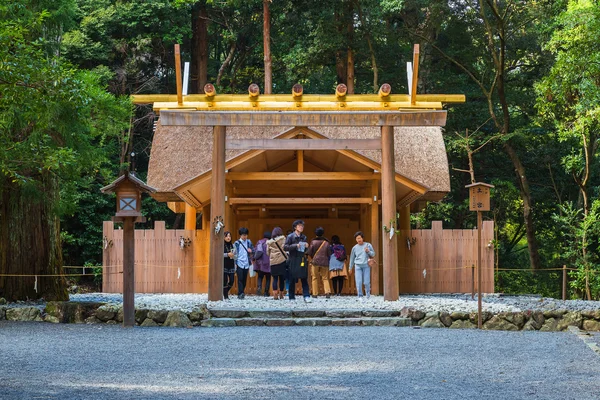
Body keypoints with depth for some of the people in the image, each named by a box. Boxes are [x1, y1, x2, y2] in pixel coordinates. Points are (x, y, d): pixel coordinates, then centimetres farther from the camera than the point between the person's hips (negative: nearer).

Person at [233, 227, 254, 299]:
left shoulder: (249, 242, 10)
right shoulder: (237, 243, 0)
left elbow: (253, 249, 21)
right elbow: (234, 253, -1)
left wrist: (251, 250, -4)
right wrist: (235, 263, -7)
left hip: (246, 264, 4)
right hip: (239, 263, -4)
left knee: (245, 279, 6)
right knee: (240, 279, -10)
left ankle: (241, 293, 15)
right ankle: (240, 293, -14)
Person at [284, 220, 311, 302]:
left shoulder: (304, 237, 15)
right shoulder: (290, 236, 0)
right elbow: (285, 247, -7)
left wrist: (306, 247, 1)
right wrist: (295, 246, -17)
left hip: (302, 260, 4)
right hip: (293, 260, -4)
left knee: (304, 279, -3)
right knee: (292, 280, 1)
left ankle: (306, 296, -6)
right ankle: (292, 297, 8)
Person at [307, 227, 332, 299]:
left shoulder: (313, 242, -6)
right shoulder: (326, 243, 0)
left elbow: (309, 253, -2)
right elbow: (329, 254, 5)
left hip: (315, 262, -2)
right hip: (325, 263, 2)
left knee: (315, 278, 6)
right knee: (325, 278, 7)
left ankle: (315, 293, 4)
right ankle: (327, 292, -9)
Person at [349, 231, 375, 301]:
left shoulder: (368, 245, 5)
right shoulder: (355, 248, 9)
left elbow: (373, 254, 10)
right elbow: (352, 258, 18)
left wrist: (368, 251, -11)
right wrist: (350, 268, 21)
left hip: (366, 265, -1)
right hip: (358, 266, 1)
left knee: (366, 282, -5)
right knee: (359, 282, -7)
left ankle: (368, 295, 17)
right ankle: (360, 296, 3)